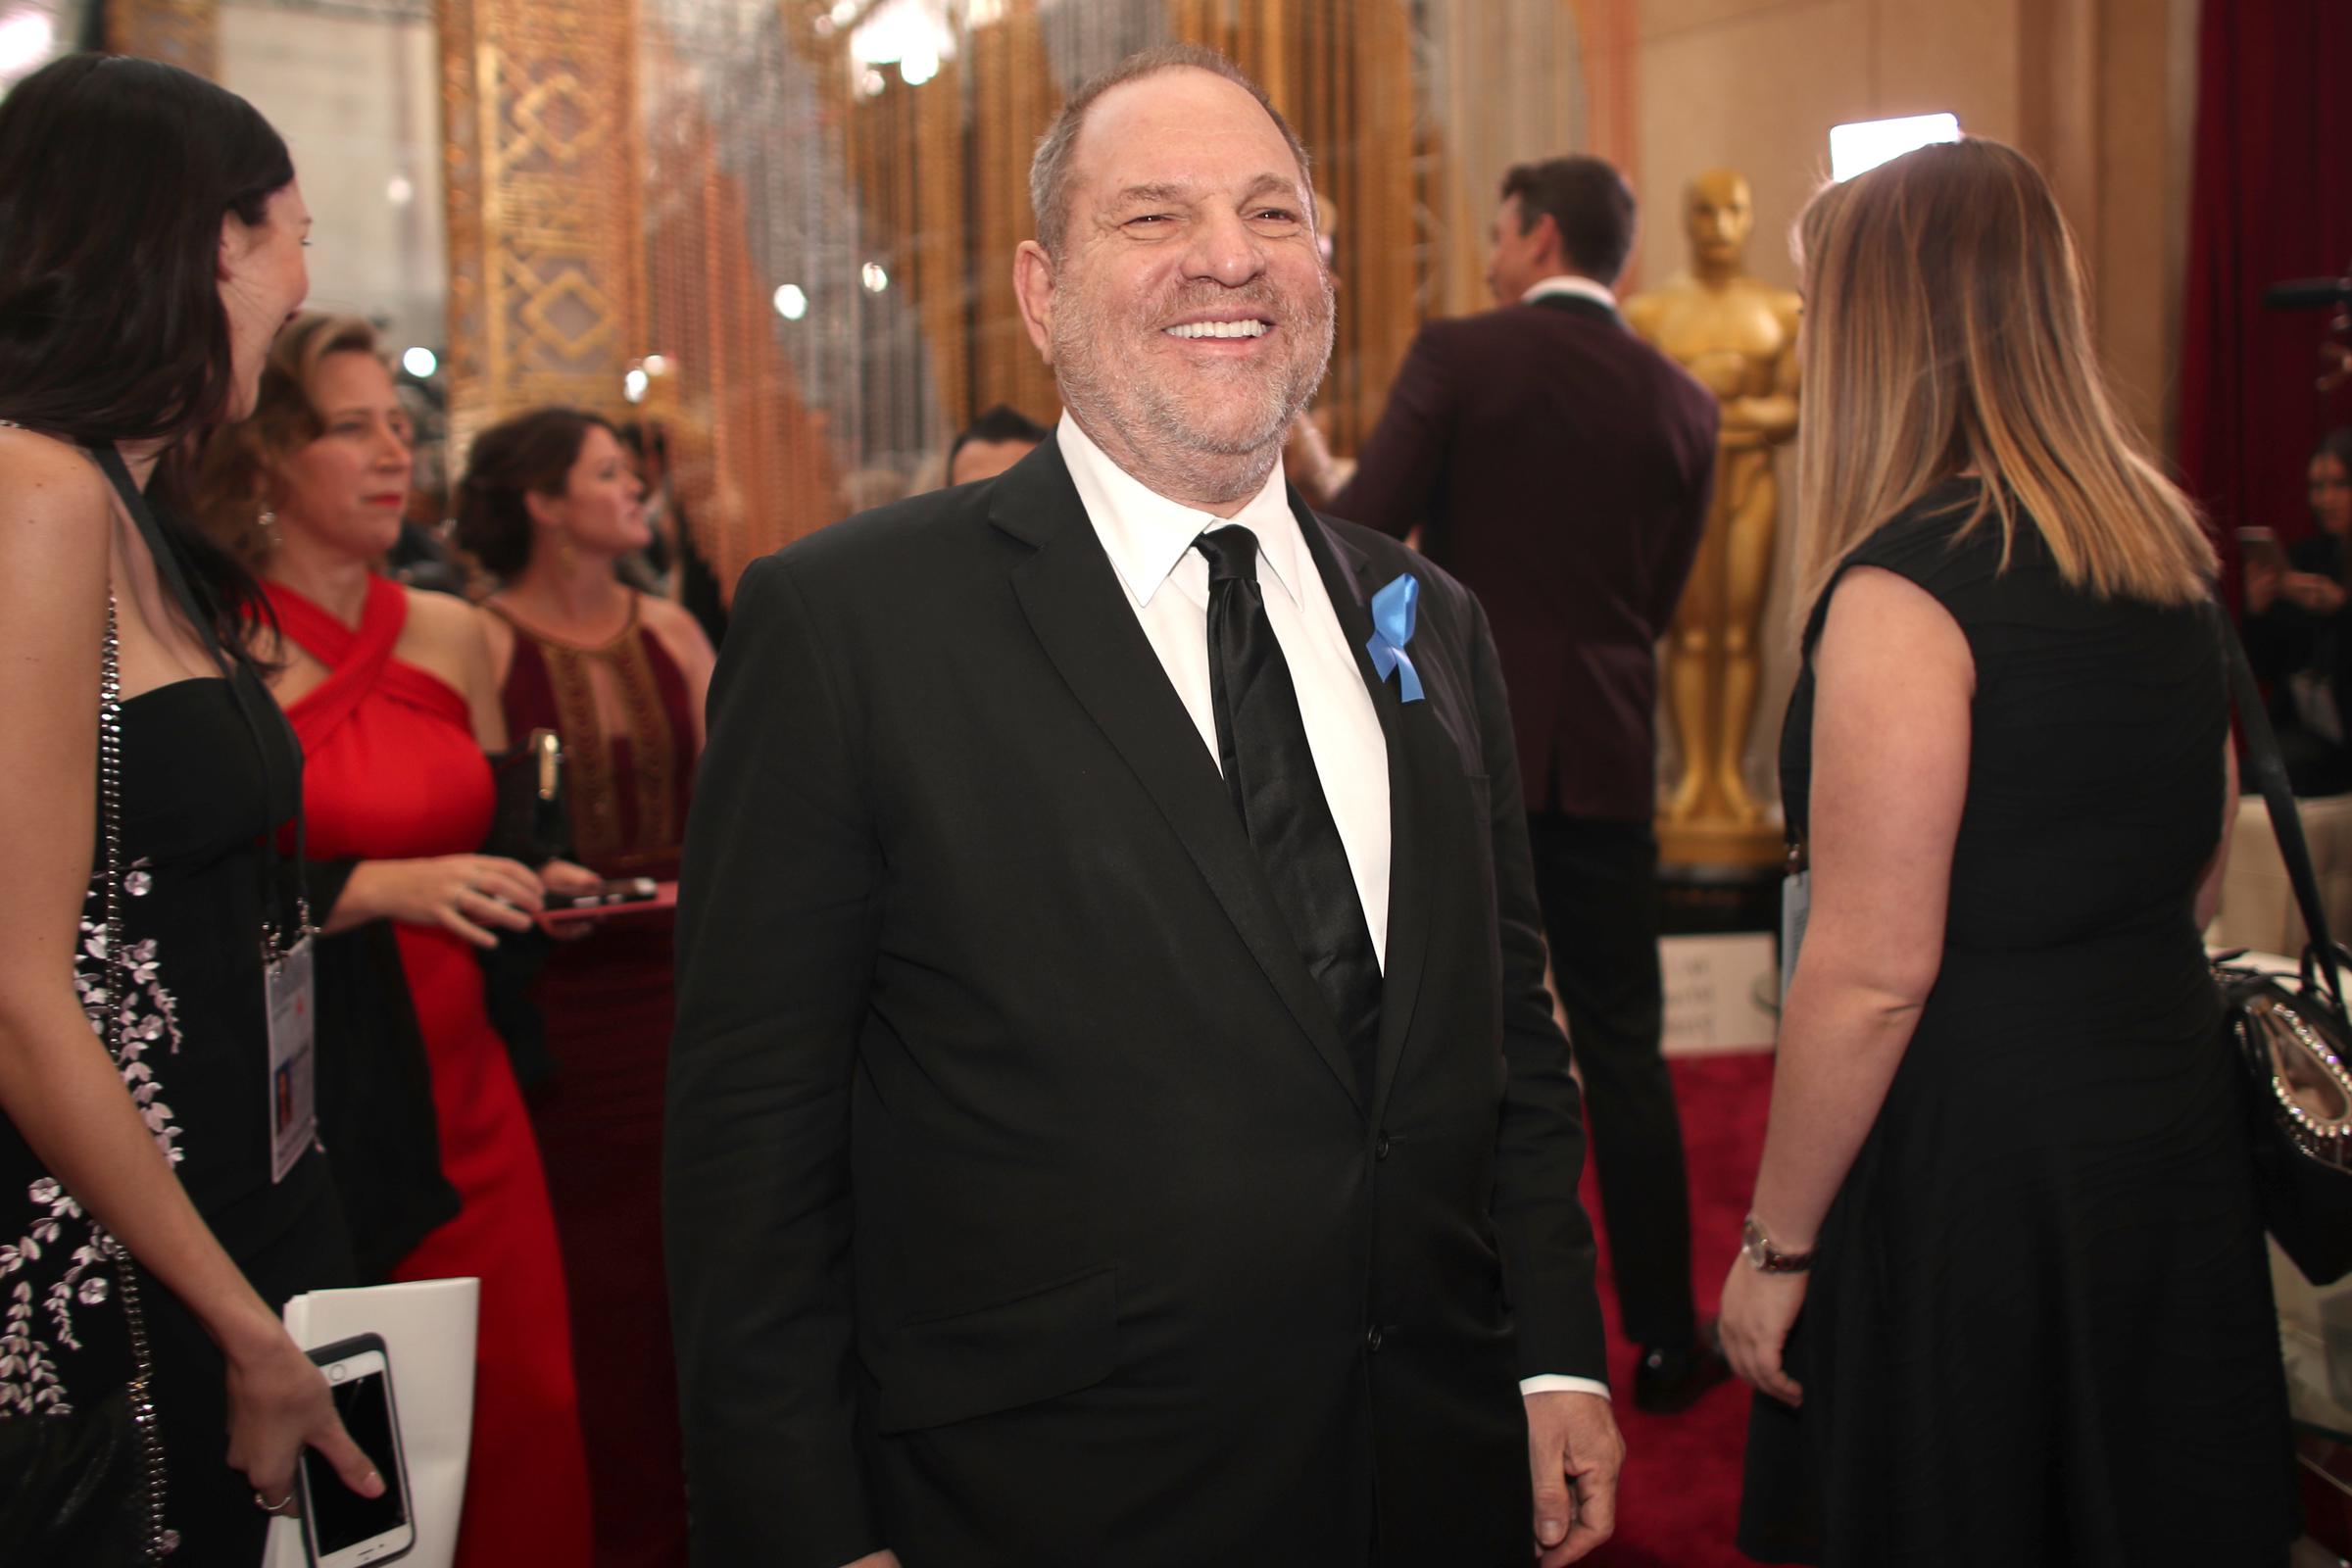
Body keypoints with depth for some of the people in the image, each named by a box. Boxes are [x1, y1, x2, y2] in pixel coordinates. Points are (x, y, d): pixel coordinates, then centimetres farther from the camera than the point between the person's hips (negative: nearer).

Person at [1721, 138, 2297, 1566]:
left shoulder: (1908, 583, -20)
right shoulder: (2171, 549, 5)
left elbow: (1872, 975, -22)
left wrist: (1775, 1247, -13)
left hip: (1972, 1174, -8)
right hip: (2176, 1121, 8)